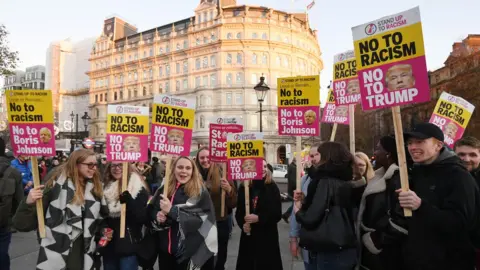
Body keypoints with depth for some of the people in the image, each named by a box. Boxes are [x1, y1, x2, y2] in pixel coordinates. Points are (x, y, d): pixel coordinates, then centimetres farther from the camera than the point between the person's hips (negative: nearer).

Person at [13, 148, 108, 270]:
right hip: (56, 255, -4)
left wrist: (103, 231, 1)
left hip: (84, 253, 4)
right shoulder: (57, 185, -13)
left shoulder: (95, 188, 3)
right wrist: (29, 203, -28)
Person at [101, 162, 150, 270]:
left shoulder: (138, 188, -9)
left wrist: (129, 201, -30)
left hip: (128, 247, -5)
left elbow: (143, 218, -16)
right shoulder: (105, 187, 5)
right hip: (108, 246, 5)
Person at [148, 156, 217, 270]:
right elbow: (151, 210, 13)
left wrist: (172, 210, -25)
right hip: (165, 249, 5)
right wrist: (157, 217, -10)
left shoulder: (200, 192, -9)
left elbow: (200, 220, -18)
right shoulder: (164, 189, 5)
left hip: (188, 251, -4)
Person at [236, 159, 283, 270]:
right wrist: (243, 224, -13)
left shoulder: (272, 187, -5)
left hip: (268, 236, -2)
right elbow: (238, 212, 5)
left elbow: (277, 214, -8)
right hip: (248, 236, 2)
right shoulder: (244, 187, 1)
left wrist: (258, 218, -19)